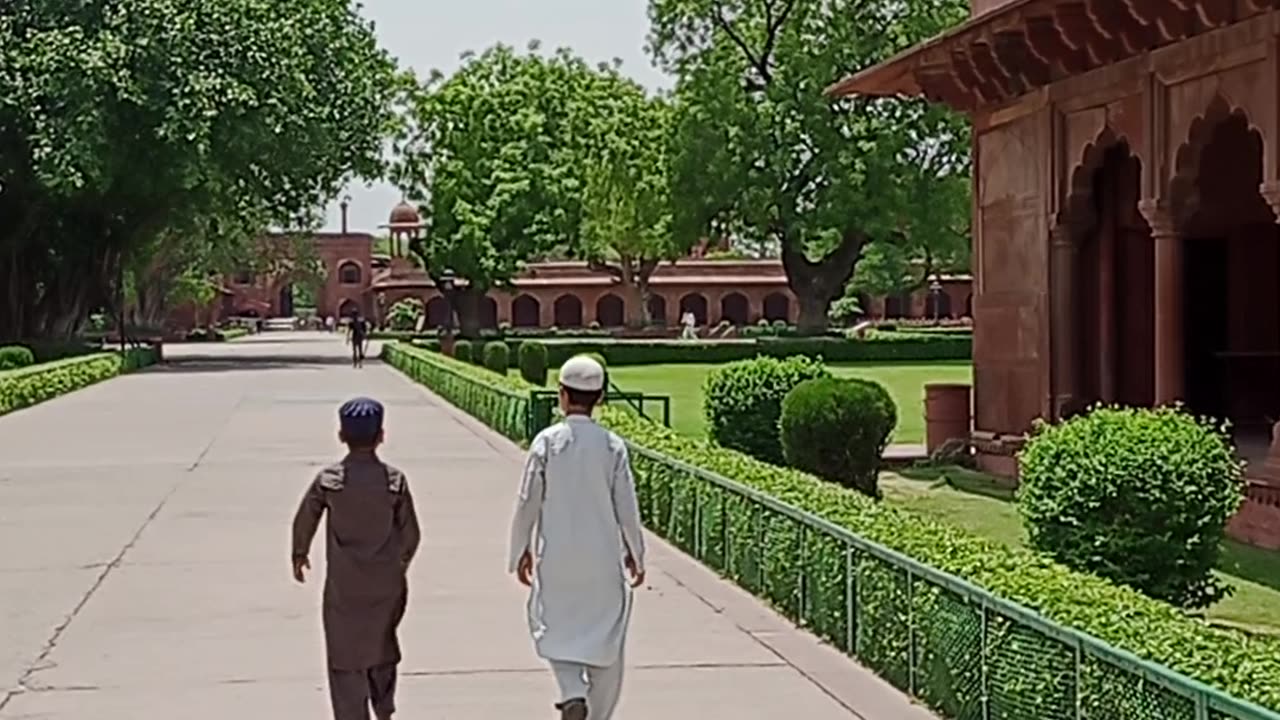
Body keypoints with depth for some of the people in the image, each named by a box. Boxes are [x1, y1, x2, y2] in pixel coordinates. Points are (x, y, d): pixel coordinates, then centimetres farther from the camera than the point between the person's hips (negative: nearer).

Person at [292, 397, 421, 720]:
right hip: (386, 584, 2)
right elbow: (411, 533, -3)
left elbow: (303, 523, -1)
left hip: (343, 587, -2)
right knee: (382, 647, 23)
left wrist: (299, 555, 17)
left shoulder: (328, 480, -10)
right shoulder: (395, 480, -9)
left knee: (346, 657, 6)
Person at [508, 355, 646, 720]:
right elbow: (626, 508, -4)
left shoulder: (546, 442, -9)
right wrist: (635, 553, 9)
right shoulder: (612, 446, -8)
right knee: (605, 641, 13)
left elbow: (528, 502, -5)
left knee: (555, 629, 13)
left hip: (555, 557, 0)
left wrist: (521, 551, 8)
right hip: (603, 558, 1)